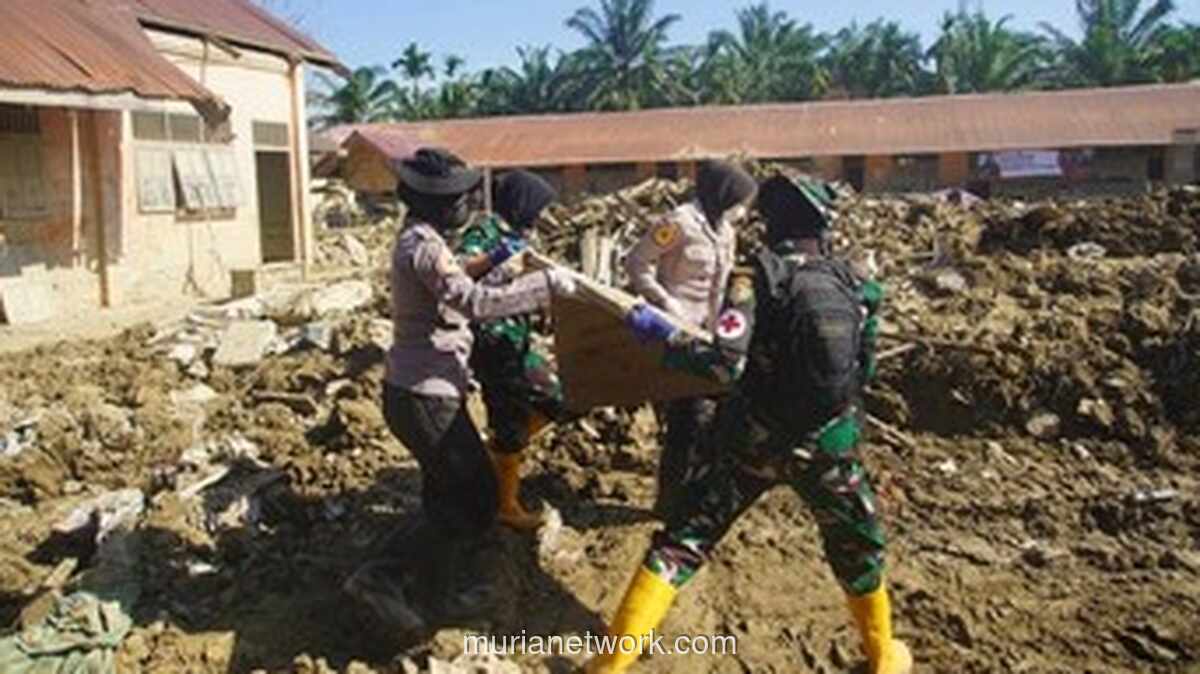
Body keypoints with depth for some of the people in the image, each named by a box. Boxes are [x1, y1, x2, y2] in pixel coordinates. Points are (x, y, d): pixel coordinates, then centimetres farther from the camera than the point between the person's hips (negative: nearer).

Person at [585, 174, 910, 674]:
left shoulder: (761, 278, -10)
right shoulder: (853, 286, 3)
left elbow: (725, 364, -21)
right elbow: (863, 369, 12)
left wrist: (661, 334, -11)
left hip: (757, 441, -2)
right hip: (828, 446, 3)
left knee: (682, 542, 7)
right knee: (858, 549, 27)